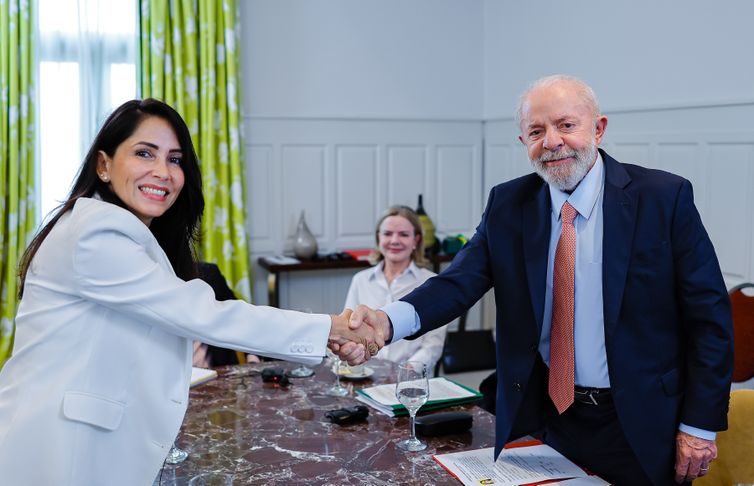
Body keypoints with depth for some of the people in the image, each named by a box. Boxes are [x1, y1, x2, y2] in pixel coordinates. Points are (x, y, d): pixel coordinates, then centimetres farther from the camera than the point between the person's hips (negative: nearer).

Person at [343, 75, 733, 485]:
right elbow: (460, 281, -14)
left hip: (641, 426, -2)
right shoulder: (507, 204, -2)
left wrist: (701, 425, -9)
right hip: (549, 417, 3)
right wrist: (389, 320, -34)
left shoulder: (664, 197, -11)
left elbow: (708, 315, -8)